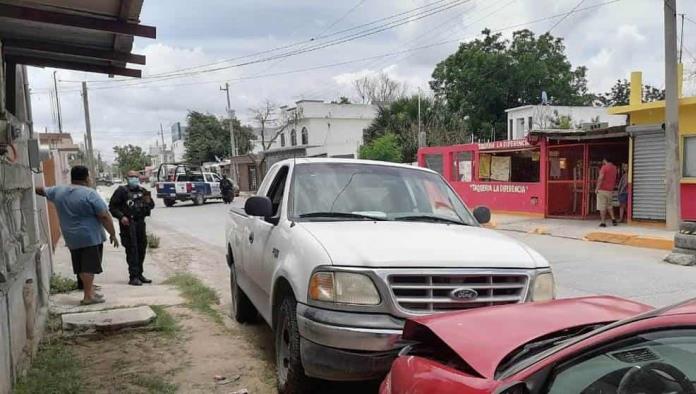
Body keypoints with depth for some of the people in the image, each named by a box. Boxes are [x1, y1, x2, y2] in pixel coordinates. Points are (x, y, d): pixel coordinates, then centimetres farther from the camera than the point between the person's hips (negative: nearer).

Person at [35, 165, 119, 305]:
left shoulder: (58, 191, 6)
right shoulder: (90, 193, -13)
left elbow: (42, 190, 26)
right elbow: (104, 216, -14)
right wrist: (113, 234, -7)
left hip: (71, 238, 7)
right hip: (91, 237, -7)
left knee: (82, 267, 15)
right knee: (89, 266, -3)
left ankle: (90, 291, 23)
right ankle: (88, 296, -3)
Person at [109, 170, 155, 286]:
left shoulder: (143, 191, 13)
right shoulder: (122, 191, -3)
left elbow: (151, 206, 19)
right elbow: (112, 206, -5)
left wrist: (149, 201, -3)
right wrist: (121, 216, -18)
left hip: (140, 223, 6)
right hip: (128, 223, -6)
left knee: (141, 248, 11)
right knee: (132, 250, -9)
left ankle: (139, 274, 24)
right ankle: (133, 277, -7)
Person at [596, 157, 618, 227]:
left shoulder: (604, 167, -13)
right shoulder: (614, 168, 9)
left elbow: (600, 178, -18)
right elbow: (615, 179, 18)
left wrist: (597, 188, -14)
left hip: (602, 190, -7)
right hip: (610, 190, 7)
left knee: (602, 207, -2)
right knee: (609, 205, 22)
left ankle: (603, 222, -2)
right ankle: (613, 218, 10)